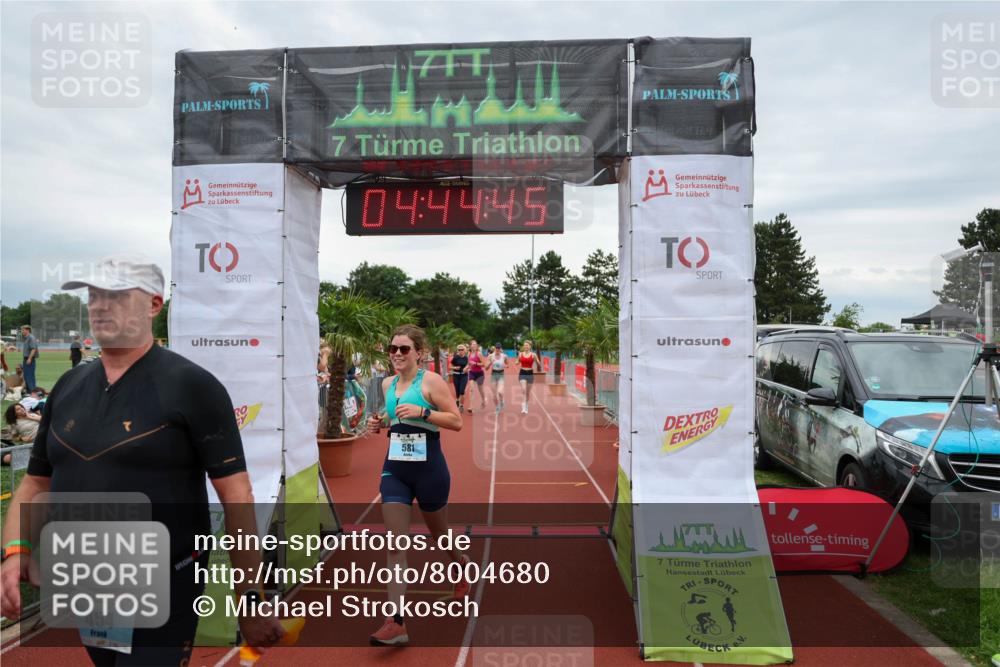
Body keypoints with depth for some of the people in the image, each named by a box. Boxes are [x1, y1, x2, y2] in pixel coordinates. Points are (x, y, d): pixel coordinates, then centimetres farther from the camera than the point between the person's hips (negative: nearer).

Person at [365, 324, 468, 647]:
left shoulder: (431, 381, -11)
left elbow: (456, 421, -15)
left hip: (429, 468, -4)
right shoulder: (388, 384, 6)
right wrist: (380, 423, 0)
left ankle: (461, 563, 51)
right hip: (394, 470, 4)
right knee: (396, 544, -3)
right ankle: (396, 623, -1)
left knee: (439, 535, 17)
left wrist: (422, 412, -25)